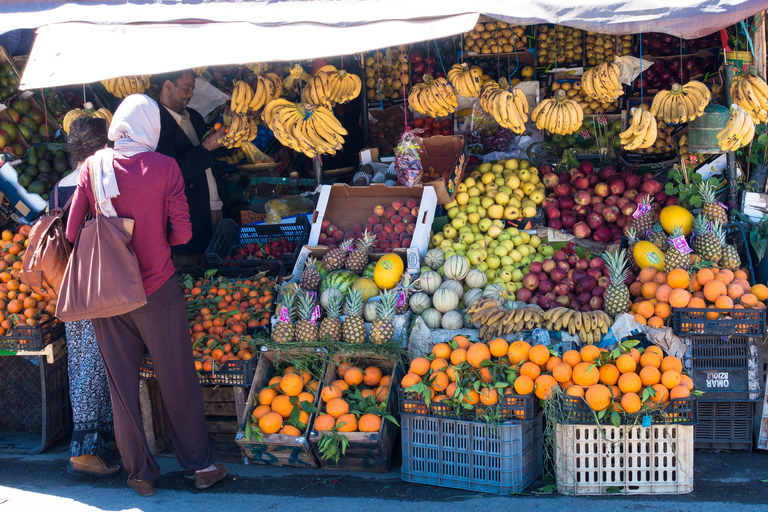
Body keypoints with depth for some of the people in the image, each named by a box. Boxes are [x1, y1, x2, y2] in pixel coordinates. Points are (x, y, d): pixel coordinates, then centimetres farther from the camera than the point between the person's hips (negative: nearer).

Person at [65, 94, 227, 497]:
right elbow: (182, 233, -10)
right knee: (178, 381, 10)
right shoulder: (164, 167, -9)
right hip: (157, 290, -2)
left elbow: (72, 232, -3)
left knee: (122, 386, 11)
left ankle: (140, 474, 20)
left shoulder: (93, 167, -4)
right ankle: (201, 466, 20)